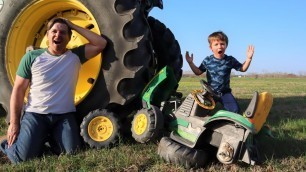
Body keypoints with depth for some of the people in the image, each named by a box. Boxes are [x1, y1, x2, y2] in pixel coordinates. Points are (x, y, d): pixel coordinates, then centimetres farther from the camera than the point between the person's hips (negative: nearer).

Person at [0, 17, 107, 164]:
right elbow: (18, 89, 0)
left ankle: (52, 137, 17)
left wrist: (74, 27, -5)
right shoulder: (32, 57, -1)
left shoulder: (75, 56, 3)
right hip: (35, 113, -1)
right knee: (24, 157, -17)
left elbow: (101, 43, -8)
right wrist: (14, 123, -5)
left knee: (72, 153, -15)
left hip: (65, 115, 2)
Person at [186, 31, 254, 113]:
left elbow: (242, 69, 6)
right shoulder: (207, 61, -4)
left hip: (225, 92, 0)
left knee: (235, 110, -14)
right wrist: (190, 63, -7)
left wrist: (248, 58, -7)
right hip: (210, 92, 0)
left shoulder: (230, 60, -4)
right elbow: (198, 72, 6)